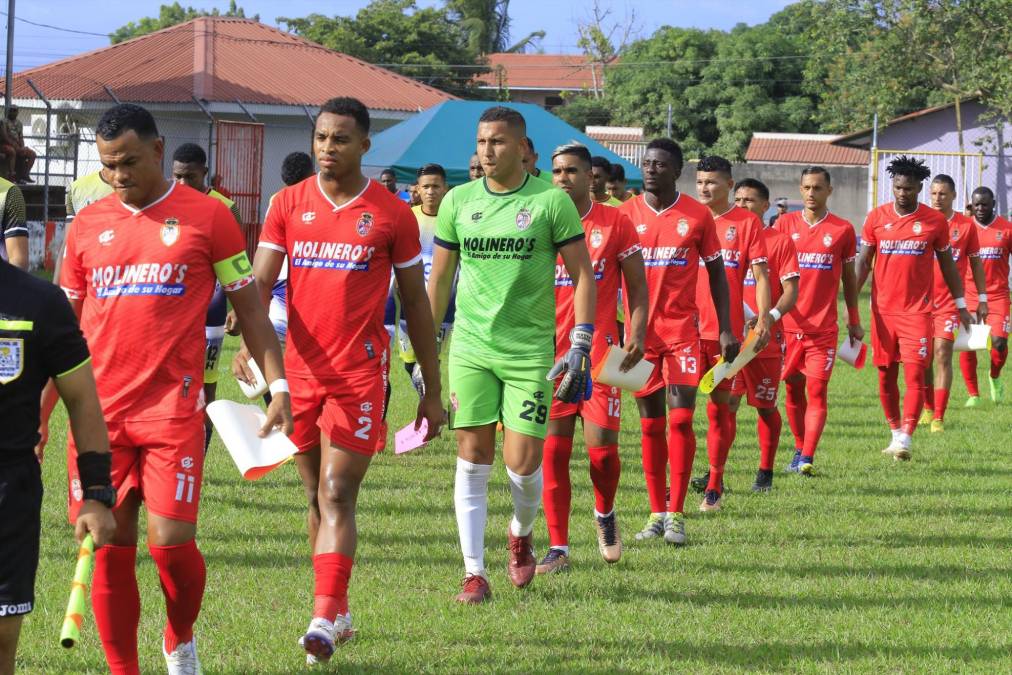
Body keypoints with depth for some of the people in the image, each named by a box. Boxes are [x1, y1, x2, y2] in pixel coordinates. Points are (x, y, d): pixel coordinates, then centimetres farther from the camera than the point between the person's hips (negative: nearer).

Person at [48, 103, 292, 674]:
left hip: (172, 408, -3)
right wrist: (40, 407, 11)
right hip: (100, 409, 3)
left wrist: (278, 384, -3)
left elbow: (250, 307, 5)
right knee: (110, 548, 1)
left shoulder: (207, 217, 0)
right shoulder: (88, 225, 10)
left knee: (171, 540, -9)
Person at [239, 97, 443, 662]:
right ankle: (340, 612, 23)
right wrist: (249, 343, -21)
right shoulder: (288, 205, 6)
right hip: (300, 370, 4)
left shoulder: (392, 214, -1)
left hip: (360, 375, -4)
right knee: (317, 497, 11)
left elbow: (417, 304, 5)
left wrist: (432, 392, 6)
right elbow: (260, 281, -1)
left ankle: (324, 619, -17)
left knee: (337, 496, -12)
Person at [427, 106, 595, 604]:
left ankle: (521, 533, 29)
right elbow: (439, 279, 15)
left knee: (522, 465, -4)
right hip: (471, 348, 2)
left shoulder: (552, 201, -3)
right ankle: (474, 573, 5)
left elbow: (582, 274, 1)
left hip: (530, 351, -2)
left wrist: (580, 346, -8)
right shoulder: (458, 202, 6)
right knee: (473, 459, -2)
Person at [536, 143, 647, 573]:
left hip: (600, 351, -2)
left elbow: (637, 286, 4)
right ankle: (557, 548, 6)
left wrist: (636, 335, -9)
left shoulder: (616, 224, 1)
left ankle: (605, 513, 23)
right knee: (553, 451, 0)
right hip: (551, 354, 2)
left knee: (602, 447, -8)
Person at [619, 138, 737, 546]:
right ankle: (656, 514, 11)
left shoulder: (697, 216, 1)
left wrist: (725, 328, 3)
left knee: (680, 419, -8)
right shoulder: (626, 214, 3)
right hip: (641, 332, 1)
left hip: (683, 330, -1)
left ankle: (676, 514, -3)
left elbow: (716, 272, 8)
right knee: (650, 424, 5)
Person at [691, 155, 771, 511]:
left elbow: (760, 274, 0)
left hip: (728, 330, -2)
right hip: (688, 327, 2)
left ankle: (714, 484, 12)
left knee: (721, 405, 3)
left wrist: (763, 318, -11)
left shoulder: (747, 222, 2)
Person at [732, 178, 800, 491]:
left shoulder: (781, 242, 0)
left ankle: (765, 473, 18)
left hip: (766, 338, -2)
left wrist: (770, 317, -22)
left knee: (765, 407, 6)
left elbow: (791, 292, -5)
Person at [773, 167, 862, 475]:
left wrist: (854, 321, 13)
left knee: (817, 391, -9)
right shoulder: (784, 224, 5)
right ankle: (799, 449, 21)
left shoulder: (842, 230, 3)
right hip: (788, 323, 2)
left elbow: (849, 277, 12)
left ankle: (807, 459, -15)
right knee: (793, 388, 8)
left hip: (824, 325, -2)